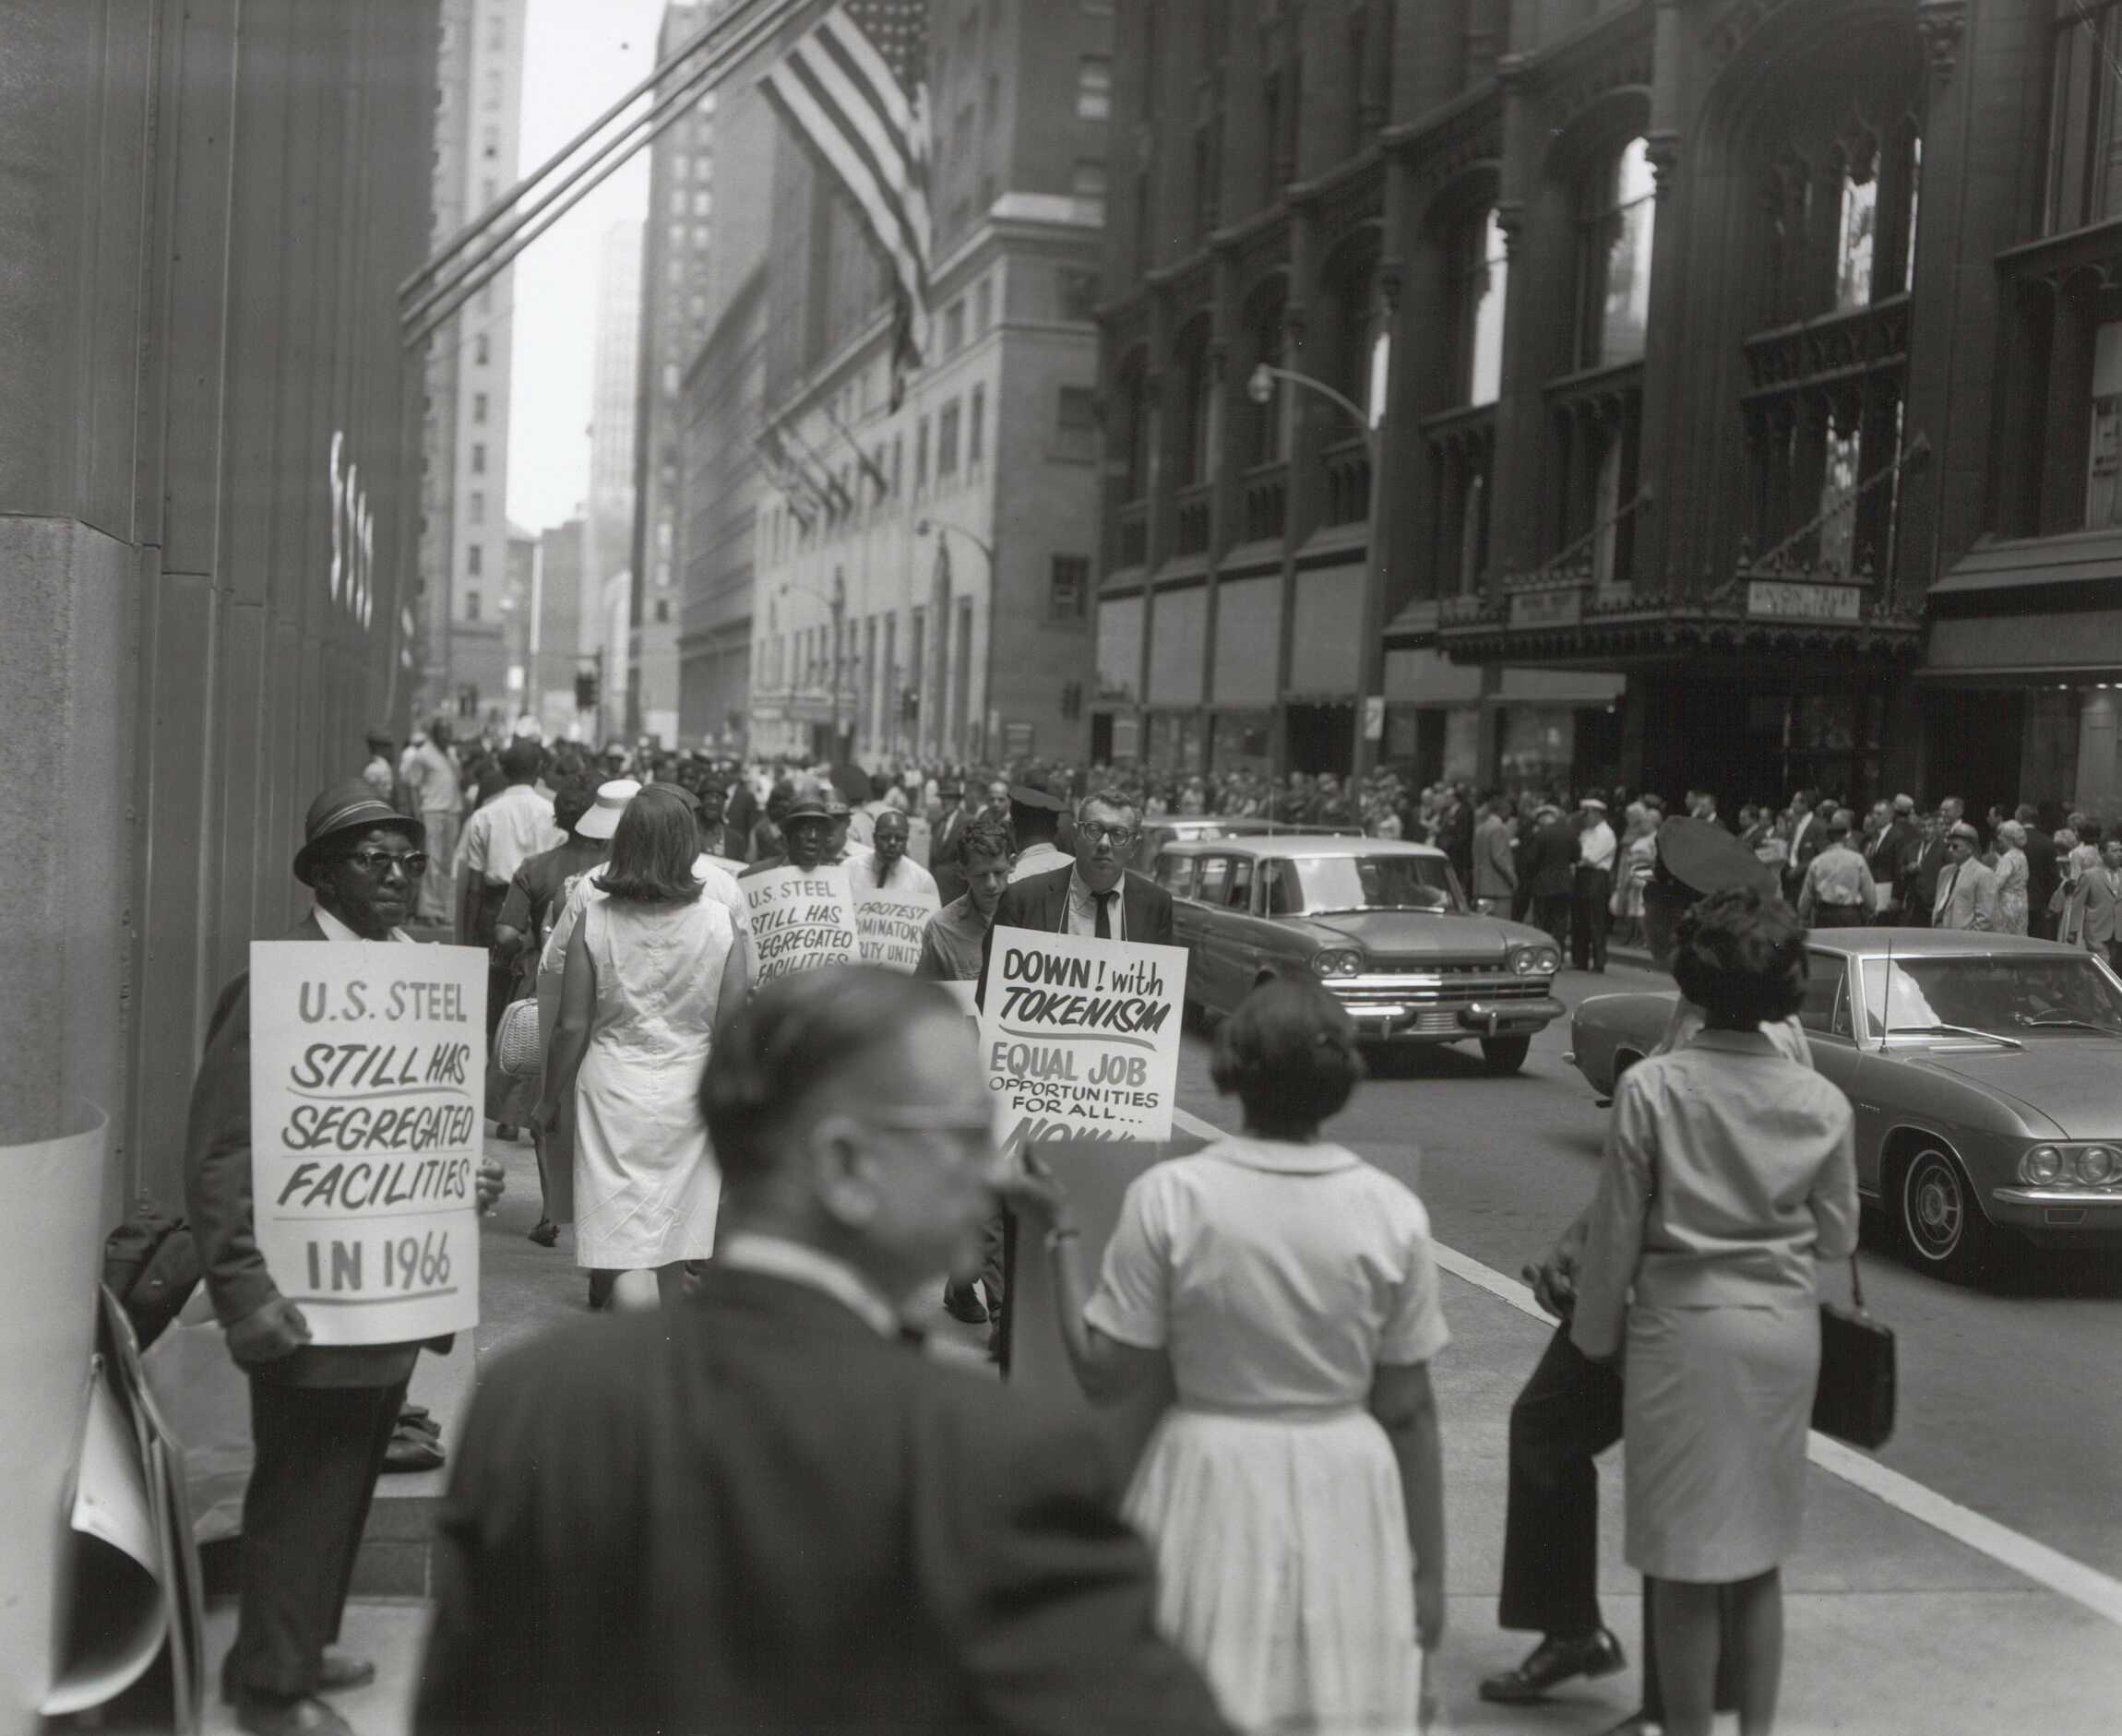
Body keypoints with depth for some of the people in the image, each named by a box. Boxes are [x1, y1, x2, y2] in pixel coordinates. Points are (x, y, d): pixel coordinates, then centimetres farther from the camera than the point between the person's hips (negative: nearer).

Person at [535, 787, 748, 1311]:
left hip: (613, 1089, -2)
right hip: (688, 1091, 2)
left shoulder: (594, 920, -7)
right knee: (670, 1246, 17)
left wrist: (550, 1098, 9)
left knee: (622, 1247, 1)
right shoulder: (719, 922, -5)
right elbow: (731, 1026, -2)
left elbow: (572, 1026, -5)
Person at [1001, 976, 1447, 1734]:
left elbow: (1104, 1376, -6)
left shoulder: (1168, 1197, -11)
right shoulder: (1392, 1212, -7)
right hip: (1345, 1500, 1)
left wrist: (1059, 1234, 3)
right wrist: (1428, 1567, 9)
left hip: (1213, 1492, -1)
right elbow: (1407, 1411, -1)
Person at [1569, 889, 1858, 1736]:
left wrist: (1597, 1332, 5)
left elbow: (1616, 1230, -8)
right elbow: (1837, 1237, 5)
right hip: (1786, 1329, 3)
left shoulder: (1651, 1088, -14)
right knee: (1759, 1553, 18)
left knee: (1685, 1561, 8)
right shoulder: (1822, 1103, -5)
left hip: (1684, 1326, -3)